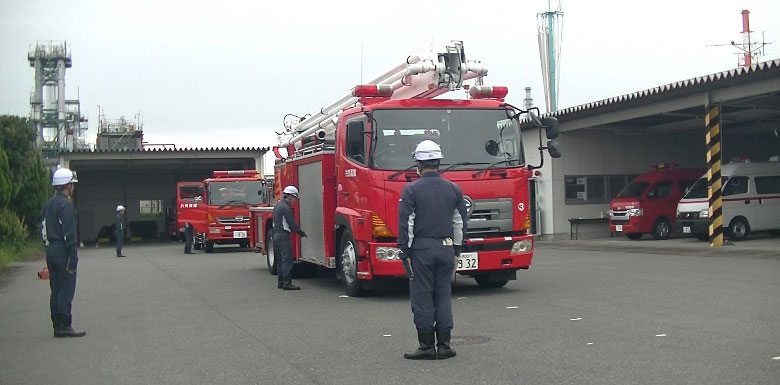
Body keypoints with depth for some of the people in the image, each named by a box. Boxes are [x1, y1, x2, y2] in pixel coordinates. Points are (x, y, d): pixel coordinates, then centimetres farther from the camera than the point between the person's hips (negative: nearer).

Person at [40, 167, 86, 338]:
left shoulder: (48, 205, 16)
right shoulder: (66, 205, -14)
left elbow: (43, 229, 18)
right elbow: (69, 234, -18)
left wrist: (49, 248, 19)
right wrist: (73, 258, -18)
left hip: (51, 251, 9)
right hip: (63, 252, -9)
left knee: (56, 291, 12)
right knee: (66, 290, -6)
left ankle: (57, 326, 16)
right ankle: (64, 327, -5)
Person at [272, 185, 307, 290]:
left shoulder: (277, 205, 15)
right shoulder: (285, 207, -15)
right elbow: (292, 224, -16)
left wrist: (297, 231, 17)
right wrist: (301, 232, -2)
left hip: (276, 234, 10)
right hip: (283, 235, -10)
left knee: (280, 260, 13)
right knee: (287, 260, -9)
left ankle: (281, 282, 17)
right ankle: (287, 283, -12)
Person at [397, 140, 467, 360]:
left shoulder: (412, 190, -7)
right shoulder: (453, 189, 7)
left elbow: (406, 224, -10)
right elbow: (460, 224, 11)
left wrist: (405, 253, -4)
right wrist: (456, 251, 18)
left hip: (421, 249, -4)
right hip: (446, 249, 4)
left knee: (422, 298, 1)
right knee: (443, 296, 10)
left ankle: (427, 347, 4)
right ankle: (444, 346, 11)